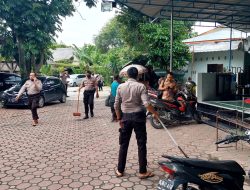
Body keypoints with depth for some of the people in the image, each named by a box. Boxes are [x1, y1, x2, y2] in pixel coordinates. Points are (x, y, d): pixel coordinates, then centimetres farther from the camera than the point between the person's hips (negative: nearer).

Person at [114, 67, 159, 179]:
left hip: (126, 117, 3)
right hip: (138, 116, -3)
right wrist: (155, 113, -6)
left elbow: (116, 105, 2)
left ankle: (120, 170, 20)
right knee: (141, 144, 6)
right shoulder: (141, 86, -8)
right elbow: (146, 103, -18)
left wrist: (119, 119, 10)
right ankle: (142, 172, 13)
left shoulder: (120, 87, 1)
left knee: (123, 144, 12)